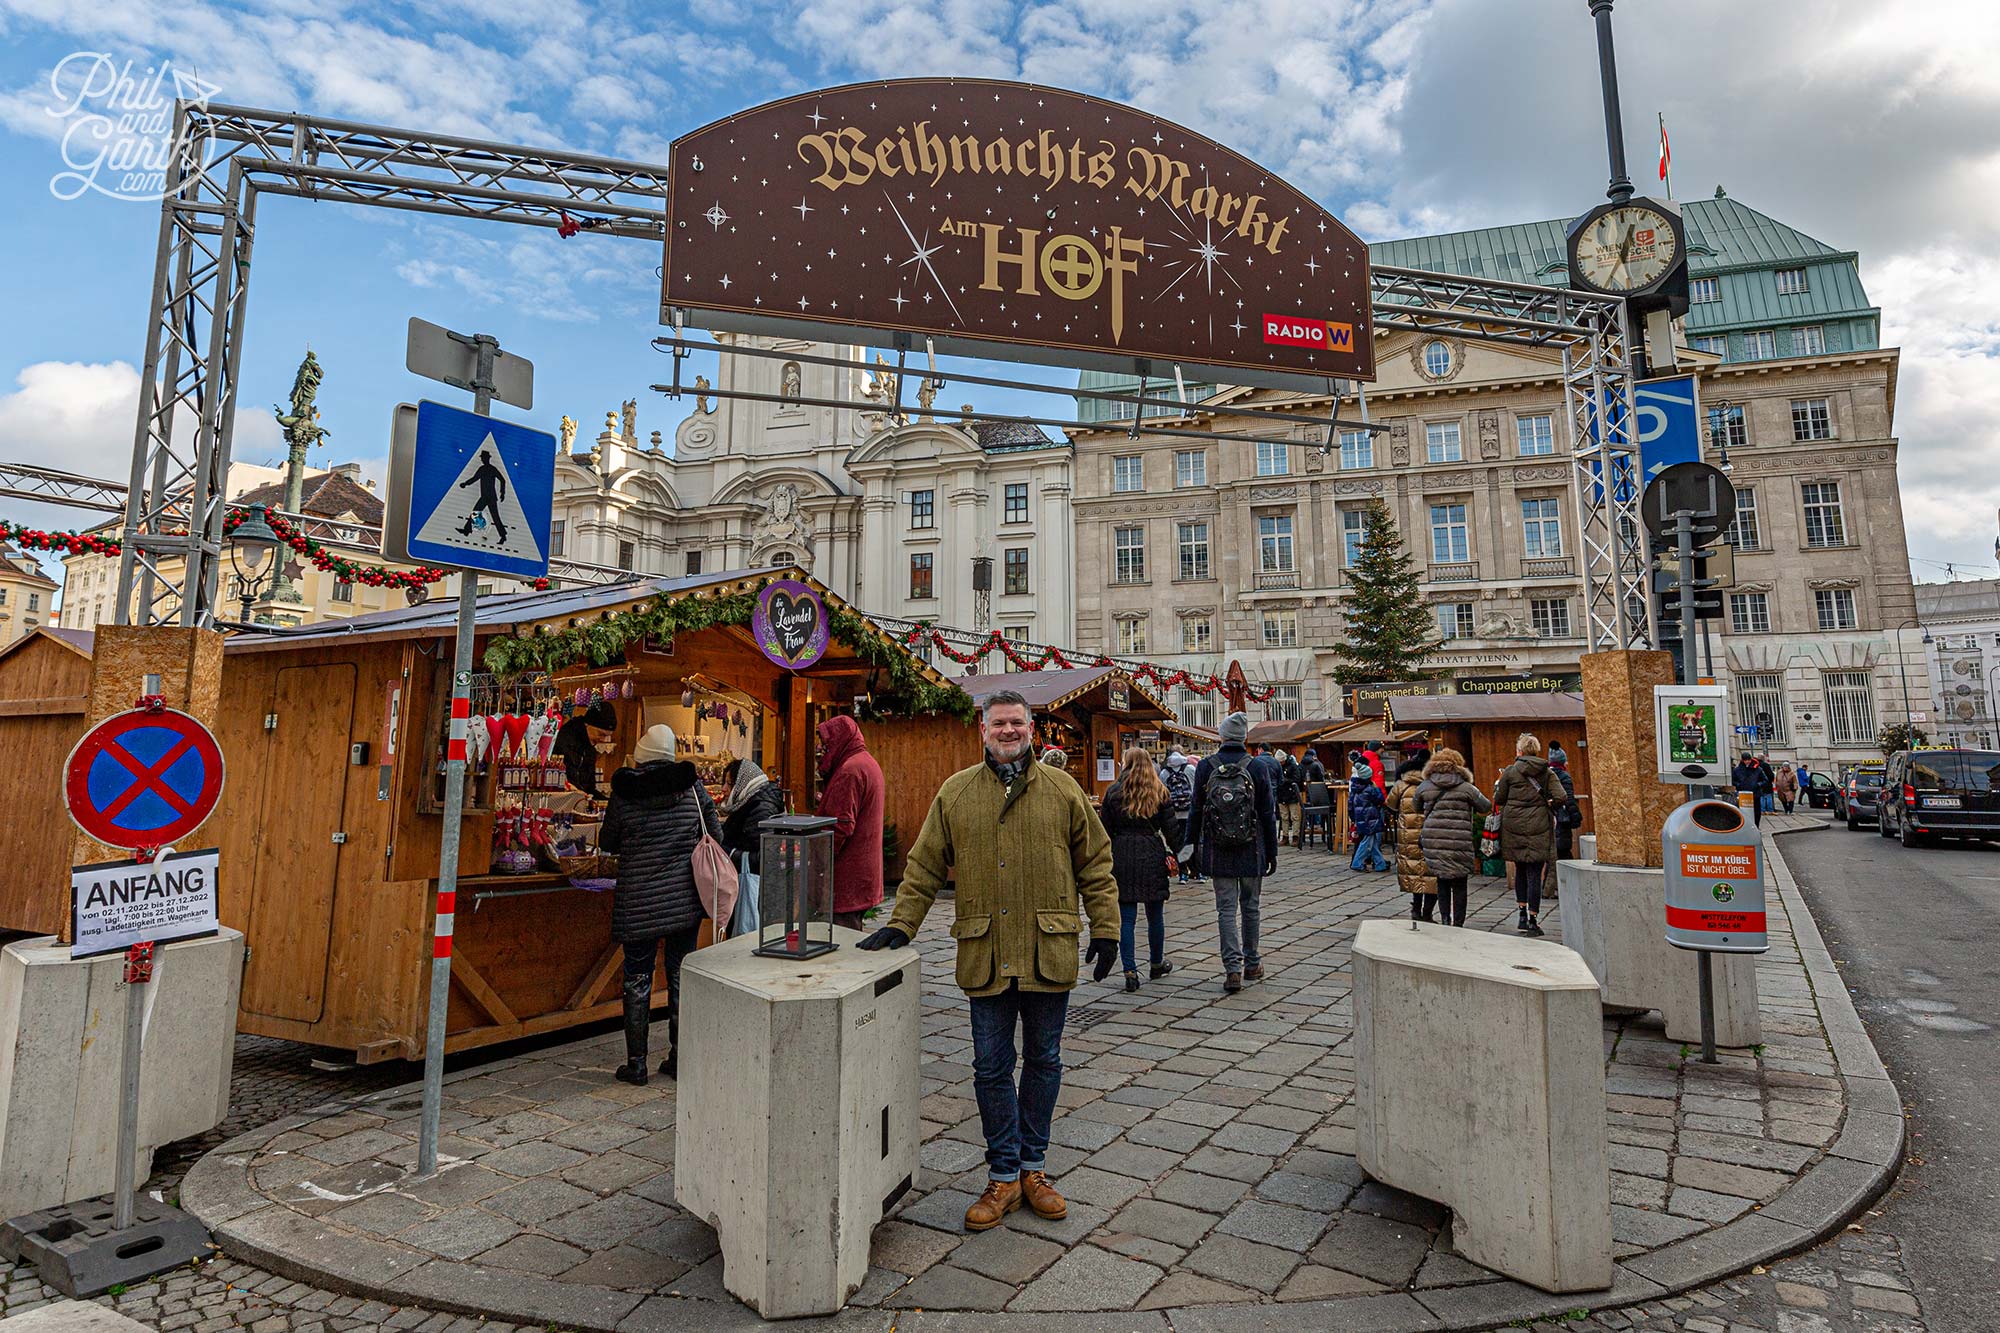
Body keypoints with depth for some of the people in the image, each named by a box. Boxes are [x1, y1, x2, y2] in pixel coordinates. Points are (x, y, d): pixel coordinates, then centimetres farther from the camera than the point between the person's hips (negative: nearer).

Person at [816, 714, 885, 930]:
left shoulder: (850, 770, -16)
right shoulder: (868, 763, 17)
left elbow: (841, 825, -21)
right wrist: (825, 800, 15)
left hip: (848, 874, -10)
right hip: (864, 870, 10)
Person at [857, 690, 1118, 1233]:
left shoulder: (1063, 790, 1)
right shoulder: (955, 793, 2)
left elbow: (1094, 866, 4)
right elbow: (925, 868, 6)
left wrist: (1105, 930, 1)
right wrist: (900, 925, 0)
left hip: (1049, 954, 0)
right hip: (985, 955, 0)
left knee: (1043, 1061, 13)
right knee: (991, 1067, 8)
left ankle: (1033, 1167, 31)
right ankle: (1003, 1175, 25)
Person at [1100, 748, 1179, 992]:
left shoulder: (1113, 792, 0)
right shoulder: (1159, 793, 2)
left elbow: (1106, 830, 1)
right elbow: (1171, 828, 0)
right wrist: (1176, 855, 10)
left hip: (1122, 857, -1)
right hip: (1152, 857, 1)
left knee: (1126, 918, 3)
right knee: (1155, 916, 15)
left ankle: (1130, 971, 0)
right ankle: (1157, 964, 30)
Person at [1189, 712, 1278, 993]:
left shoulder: (1205, 767, -4)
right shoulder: (1256, 767, -6)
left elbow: (1197, 810, 2)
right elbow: (1268, 813, -2)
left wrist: (1194, 845, 12)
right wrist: (1272, 852, 6)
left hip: (1218, 853, 0)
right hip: (1251, 852, 0)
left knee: (1226, 909, 4)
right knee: (1250, 907, 14)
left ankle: (1233, 968, -4)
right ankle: (1252, 964, 26)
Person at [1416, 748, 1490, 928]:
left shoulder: (1424, 787, 5)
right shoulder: (1467, 788, -1)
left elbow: (1417, 809, 14)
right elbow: (1486, 807, 7)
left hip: (1433, 842, 2)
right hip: (1460, 844, -2)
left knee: (1442, 882, 16)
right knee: (1459, 884, 10)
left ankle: (1446, 919, 12)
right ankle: (1457, 922, 12)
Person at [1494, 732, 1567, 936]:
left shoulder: (1511, 771, -1)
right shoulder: (1547, 772, 2)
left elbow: (1498, 799, 3)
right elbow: (1560, 797, -9)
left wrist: (1498, 784, 21)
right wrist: (1546, 805, 9)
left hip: (1514, 825, 0)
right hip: (1538, 826, 0)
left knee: (1520, 870, 16)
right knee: (1534, 873, 1)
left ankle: (1523, 915, 15)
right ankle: (1533, 921, 2)